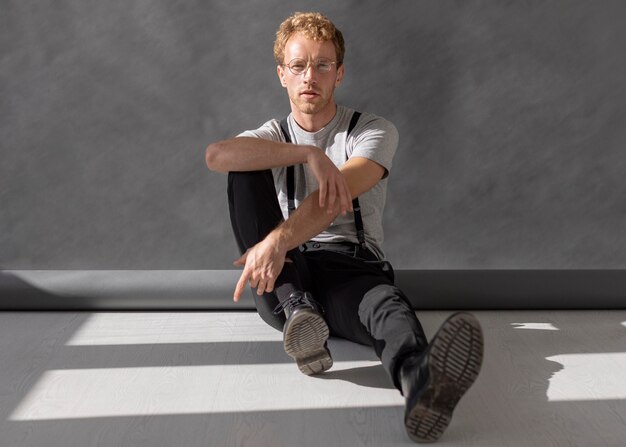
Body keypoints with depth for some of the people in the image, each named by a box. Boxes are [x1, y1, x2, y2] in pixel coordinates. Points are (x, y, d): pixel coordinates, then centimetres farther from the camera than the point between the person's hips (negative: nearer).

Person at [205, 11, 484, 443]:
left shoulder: (374, 131, 6)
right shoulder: (271, 136, 15)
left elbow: (336, 196, -16)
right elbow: (216, 155, -11)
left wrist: (278, 240, -34)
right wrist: (309, 154, -22)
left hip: (352, 265, -2)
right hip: (284, 276, 2)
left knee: (387, 303, -37)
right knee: (247, 167, -16)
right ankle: (297, 309, -31)